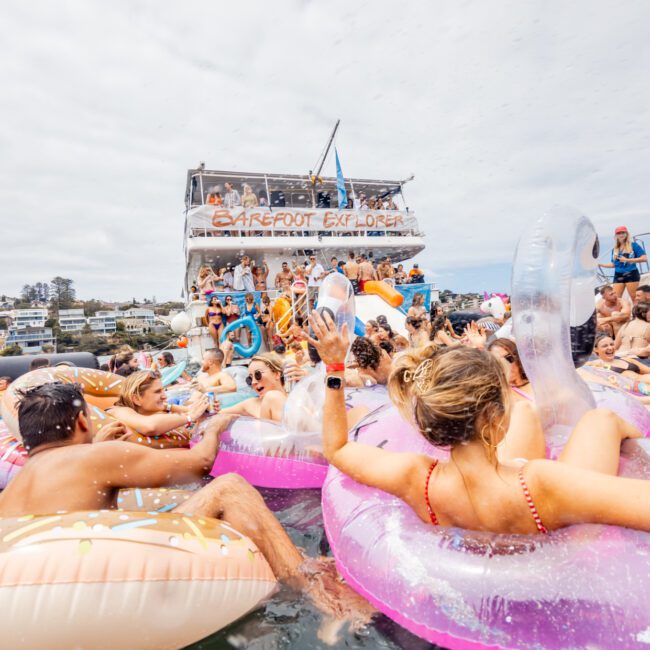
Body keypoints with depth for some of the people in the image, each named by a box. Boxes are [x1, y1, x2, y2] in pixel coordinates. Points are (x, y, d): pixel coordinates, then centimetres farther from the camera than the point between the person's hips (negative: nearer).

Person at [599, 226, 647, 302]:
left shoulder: (633, 245, 0)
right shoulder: (614, 249, 13)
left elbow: (644, 258, -7)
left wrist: (627, 260, -13)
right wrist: (600, 264, 10)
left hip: (631, 275, -4)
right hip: (618, 276, 4)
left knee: (635, 298, -5)